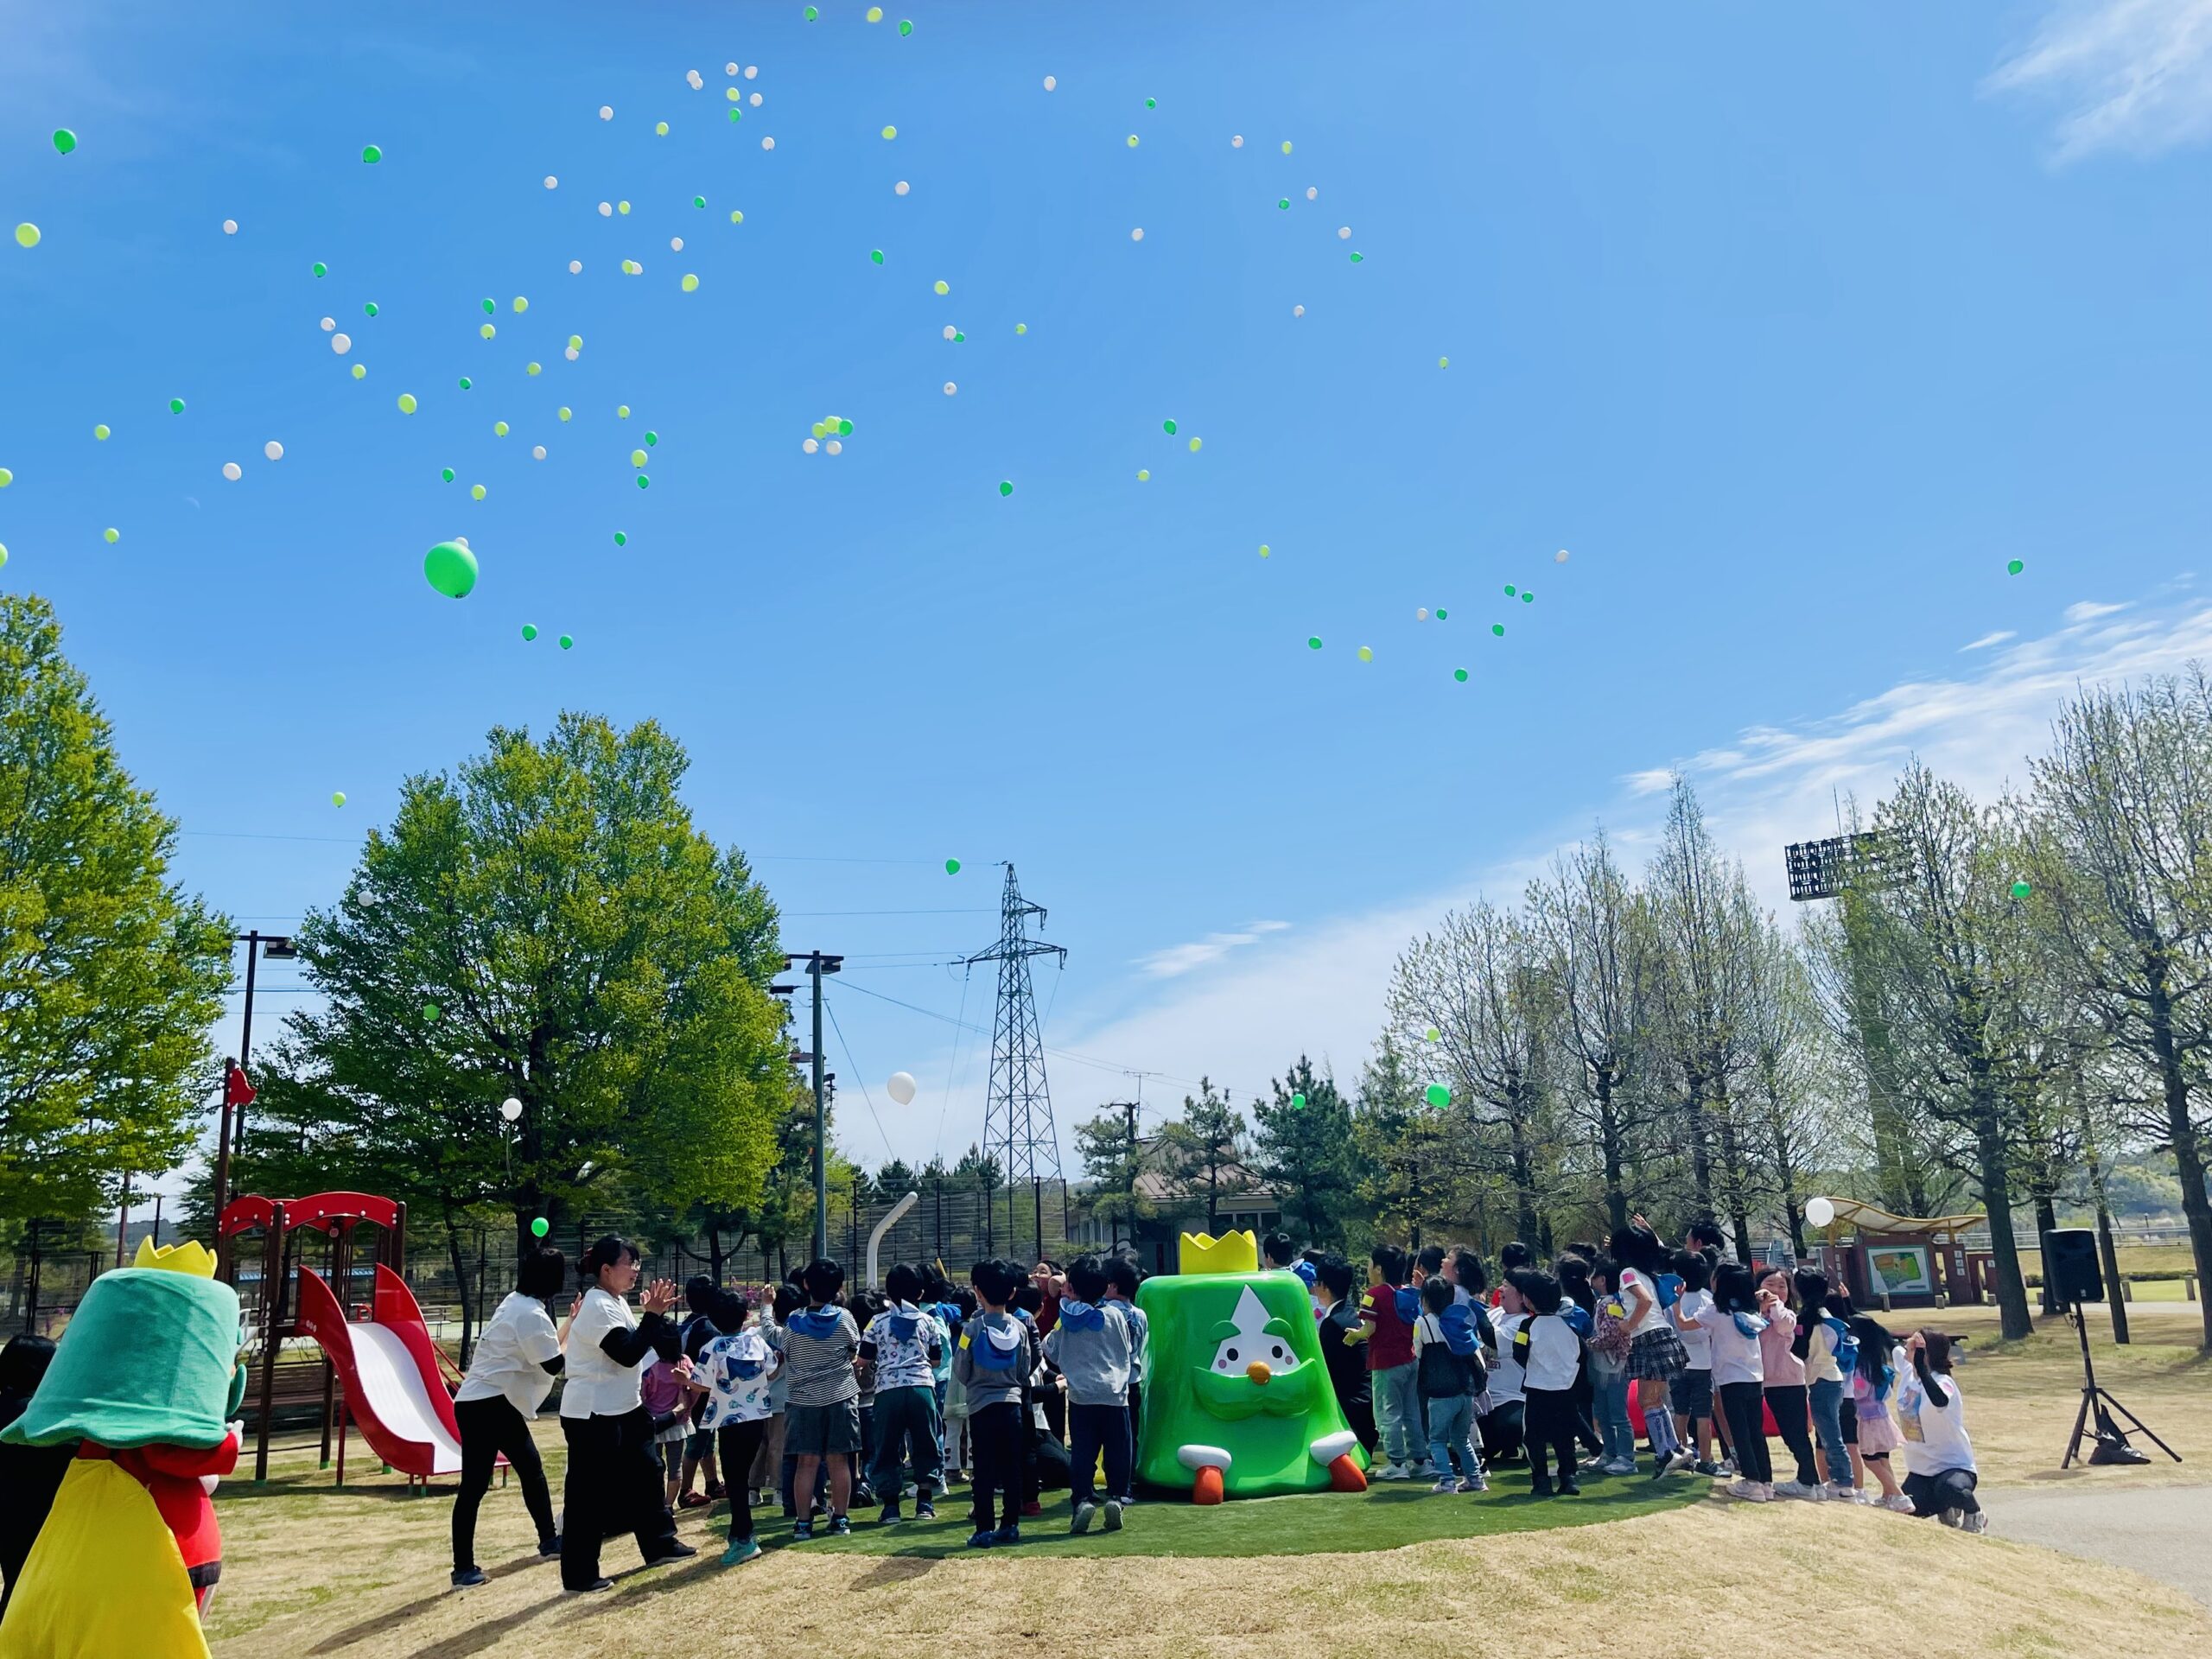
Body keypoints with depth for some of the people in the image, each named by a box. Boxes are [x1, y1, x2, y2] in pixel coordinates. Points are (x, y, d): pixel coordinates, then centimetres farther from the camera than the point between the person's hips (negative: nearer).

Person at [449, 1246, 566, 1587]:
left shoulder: (516, 1303, 10)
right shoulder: (531, 1314, -17)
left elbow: (542, 1349, 16)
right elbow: (554, 1364, -15)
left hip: (496, 1403, 10)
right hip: (487, 1406, -10)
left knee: (531, 1468, 17)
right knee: (474, 1485, -5)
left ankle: (548, 1540, 26)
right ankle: (463, 1567, -1)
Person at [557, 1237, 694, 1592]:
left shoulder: (617, 1302, 11)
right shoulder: (598, 1307, -20)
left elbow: (637, 1346, 12)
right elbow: (627, 1354, -27)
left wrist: (656, 1314, 0)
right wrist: (653, 1315, -21)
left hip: (623, 1408, 10)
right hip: (591, 1415, -10)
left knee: (644, 1473, 18)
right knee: (588, 1494, -3)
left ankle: (660, 1543, 31)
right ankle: (579, 1575, 6)